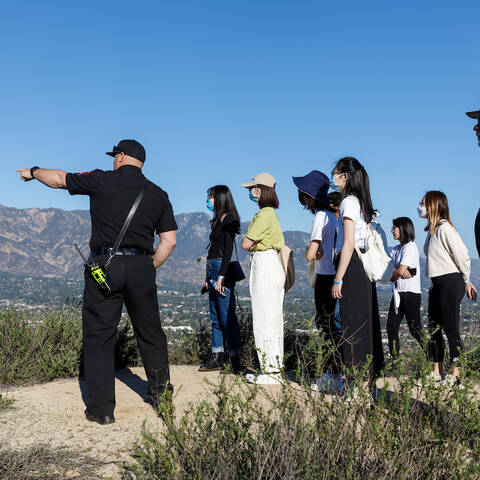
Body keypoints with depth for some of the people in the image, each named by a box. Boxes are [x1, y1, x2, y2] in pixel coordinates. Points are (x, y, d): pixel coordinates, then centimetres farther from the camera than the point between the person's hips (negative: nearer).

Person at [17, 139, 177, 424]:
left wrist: (33, 172, 35)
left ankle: (101, 408, 6)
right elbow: (170, 241, 7)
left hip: (104, 266, -3)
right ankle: (161, 393, 24)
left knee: (99, 335, 4)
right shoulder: (158, 195, 10)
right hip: (141, 267, 3)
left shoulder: (102, 181, 1)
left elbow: (60, 179, 16)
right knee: (150, 333, 14)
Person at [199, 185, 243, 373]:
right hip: (213, 269, 10)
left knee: (227, 317, -8)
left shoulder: (228, 221, -10)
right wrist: (208, 277, 18)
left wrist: (220, 277, -20)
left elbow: (228, 251, -16)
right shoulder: (218, 221, 17)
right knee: (215, 316, 11)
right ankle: (217, 358, 17)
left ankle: (235, 360, -5)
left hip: (222, 269, -10)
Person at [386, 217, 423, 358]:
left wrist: (391, 275, 3)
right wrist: (399, 273, -14)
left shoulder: (410, 246, -8)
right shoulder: (395, 250, 17)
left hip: (411, 293, -8)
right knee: (391, 328, 3)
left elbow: (401, 271, -15)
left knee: (415, 329, -8)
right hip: (398, 294, 8)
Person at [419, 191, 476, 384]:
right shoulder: (431, 230, 14)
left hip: (451, 282, -10)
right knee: (433, 328, 10)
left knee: (451, 329, -5)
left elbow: (462, 256, -16)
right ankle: (437, 372, 17)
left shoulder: (445, 228, -15)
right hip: (437, 284, 10)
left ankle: (456, 373, 2)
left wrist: (466, 281, -2)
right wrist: (465, 281, 17)